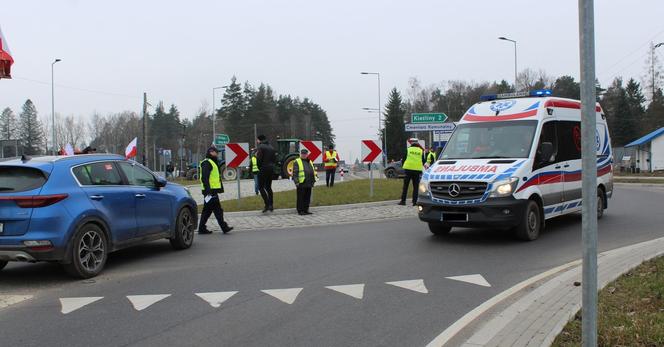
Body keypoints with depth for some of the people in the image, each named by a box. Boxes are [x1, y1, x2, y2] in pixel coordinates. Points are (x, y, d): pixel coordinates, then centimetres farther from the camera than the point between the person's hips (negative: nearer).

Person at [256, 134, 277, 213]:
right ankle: (271, 205, 11)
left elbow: (259, 159, -15)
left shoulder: (260, 147, -9)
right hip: (271, 168, 7)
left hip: (263, 168, -7)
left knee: (261, 187, -2)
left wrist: (259, 167, -2)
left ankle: (267, 204, -12)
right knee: (268, 187, 15)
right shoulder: (271, 147, 14)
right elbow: (274, 159, 13)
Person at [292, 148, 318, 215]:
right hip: (301, 184, -7)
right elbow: (295, 173, -8)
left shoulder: (310, 162, 19)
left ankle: (306, 210, 18)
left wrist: (314, 180, 16)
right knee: (301, 198, -3)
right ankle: (300, 211, 2)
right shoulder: (297, 162, -2)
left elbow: (313, 171, 24)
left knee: (307, 197, 10)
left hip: (309, 184, 7)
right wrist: (296, 181, -15)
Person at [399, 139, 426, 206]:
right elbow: (423, 161, 9)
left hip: (408, 169, -1)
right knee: (415, 187, 5)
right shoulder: (421, 151, 5)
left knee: (405, 186, 5)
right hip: (417, 170, 1)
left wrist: (403, 166, 19)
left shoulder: (408, 149, 1)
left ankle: (403, 200, 2)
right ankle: (414, 201, 0)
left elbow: (403, 159, 3)